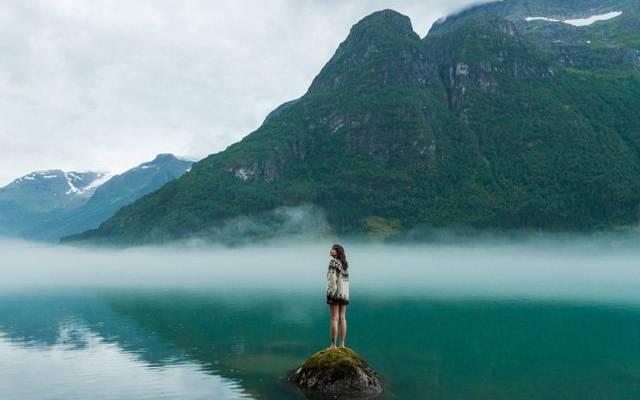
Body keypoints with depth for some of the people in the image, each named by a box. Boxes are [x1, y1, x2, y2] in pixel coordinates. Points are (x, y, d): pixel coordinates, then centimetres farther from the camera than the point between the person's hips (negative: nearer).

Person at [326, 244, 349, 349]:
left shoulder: (333, 261, -8)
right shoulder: (344, 263, 13)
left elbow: (332, 278, -16)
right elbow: (345, 280, 12)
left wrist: (330, 293, -16)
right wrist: (345, 294, 14)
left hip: (335, 293, -7)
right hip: (345, 293, 7)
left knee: (334, 319, -5)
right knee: (342, 318, 8)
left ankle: (333, 345, -4)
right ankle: (342, 344, 10)